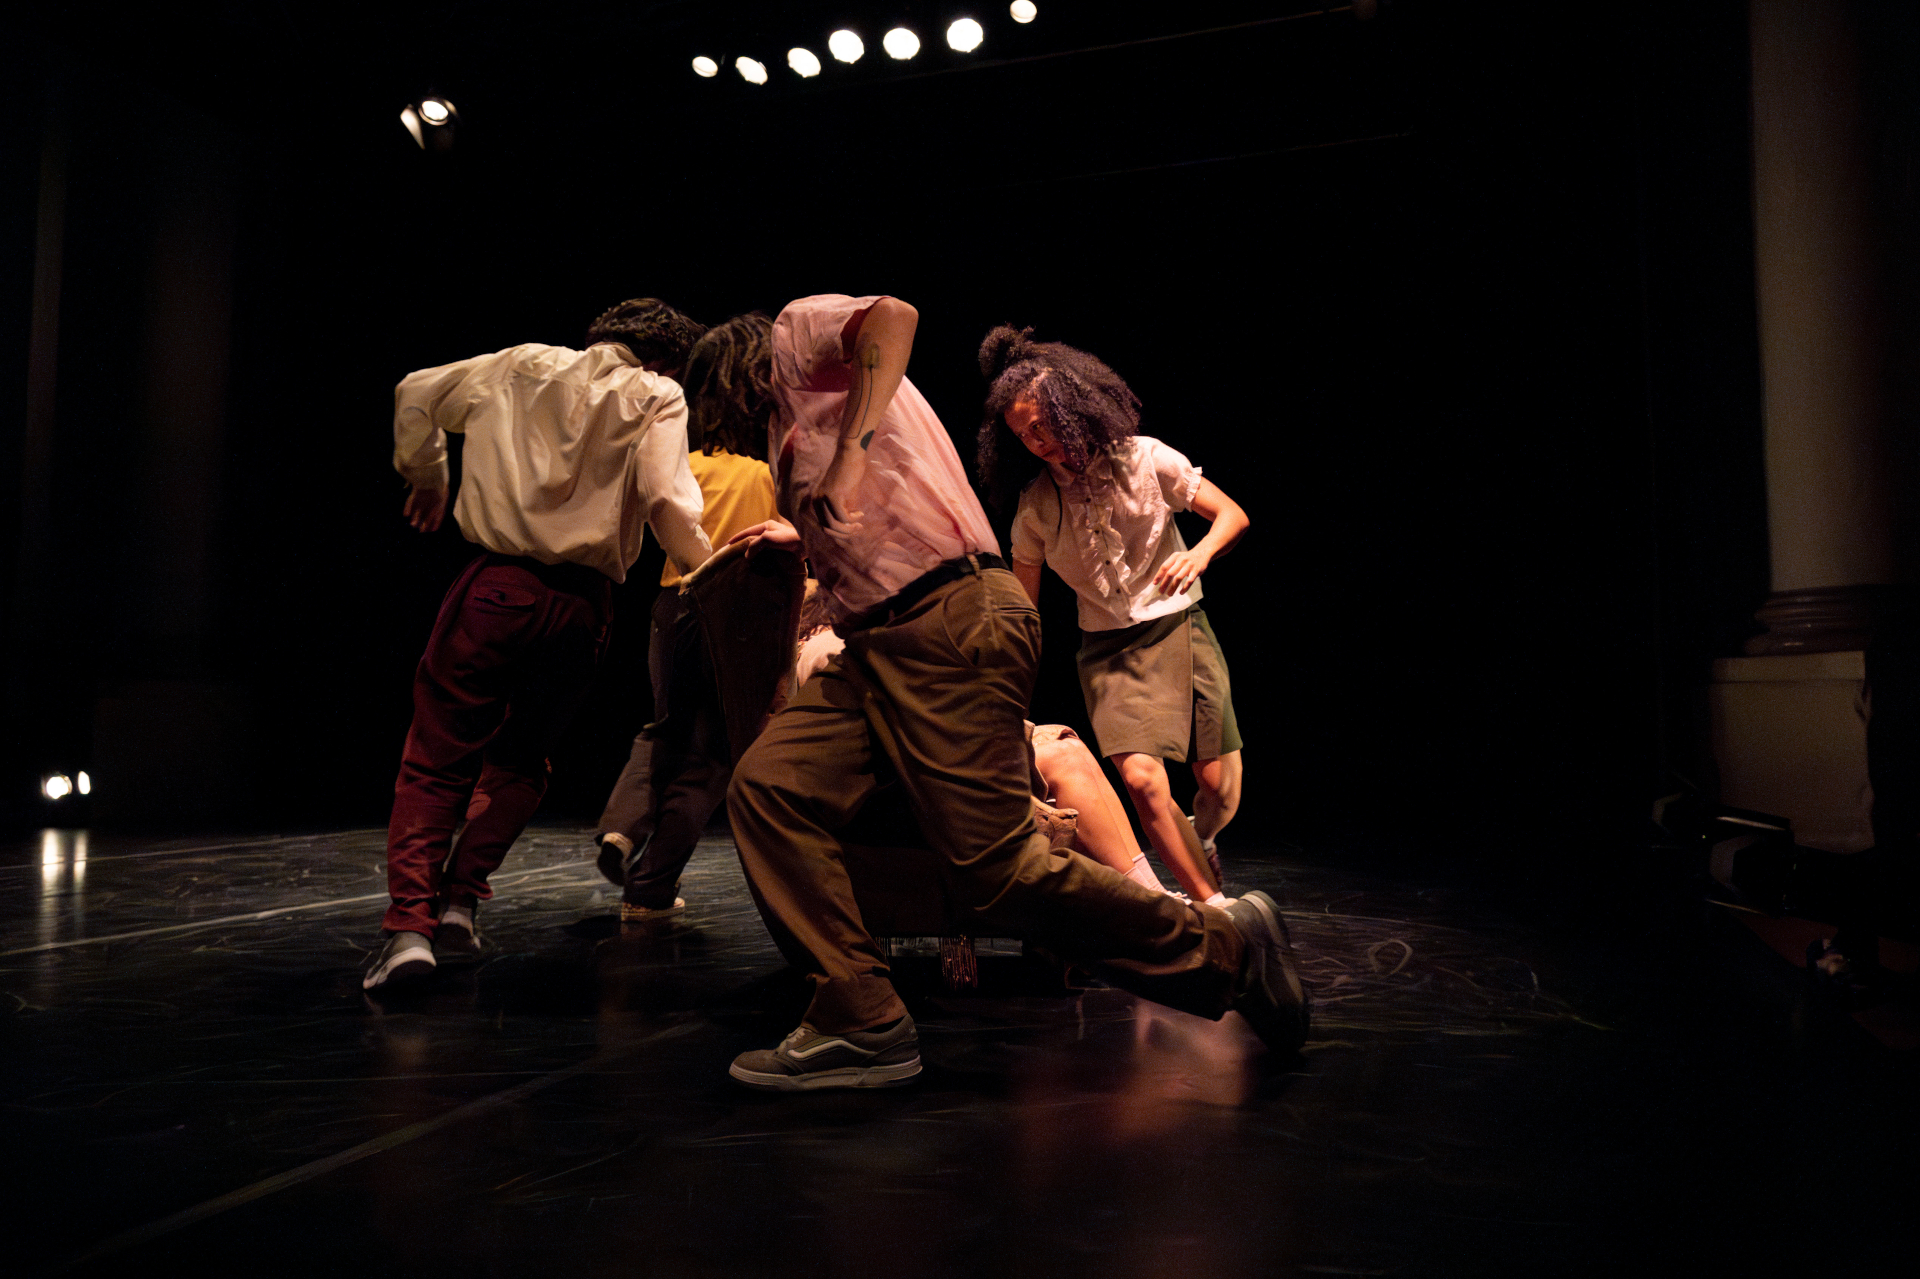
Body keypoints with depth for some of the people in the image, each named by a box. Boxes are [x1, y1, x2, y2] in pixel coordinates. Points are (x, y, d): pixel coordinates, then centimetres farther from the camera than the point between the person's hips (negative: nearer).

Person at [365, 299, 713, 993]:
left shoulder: (524, 365, 15)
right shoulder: (655, 397, 4)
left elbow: (416, 394, 23)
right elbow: (666, 499, -11)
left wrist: (426, 478, 36)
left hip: (496, 584, 1)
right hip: (580, 604, -1)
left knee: (436, 759, 8)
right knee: (518, 761, 19)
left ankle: (409, 922, -5)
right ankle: (459, 900, 8)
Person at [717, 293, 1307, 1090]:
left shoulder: (798, 329, 8)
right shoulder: (791, 423, 34)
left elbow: (894, 314, -15)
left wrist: (851, 448, -20)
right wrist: (800, 538, 53)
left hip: (950, 624, -10)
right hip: (877, 642, 10)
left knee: (996, 868, -13)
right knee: (766, 787, -5)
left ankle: (1223, 947, 4)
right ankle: (861, 1025, -4)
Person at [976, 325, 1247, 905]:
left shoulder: (1142, 459, -6)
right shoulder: (1034, 508, -2)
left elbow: (1234, 514, -3)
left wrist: (1200, 553, -24)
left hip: (1178, 627, 0)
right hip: (1108, 650, 0)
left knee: (1220, 790, -3)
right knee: (1142, 778, -22)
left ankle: (1200, 840, 34)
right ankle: (1215, 908, -6)